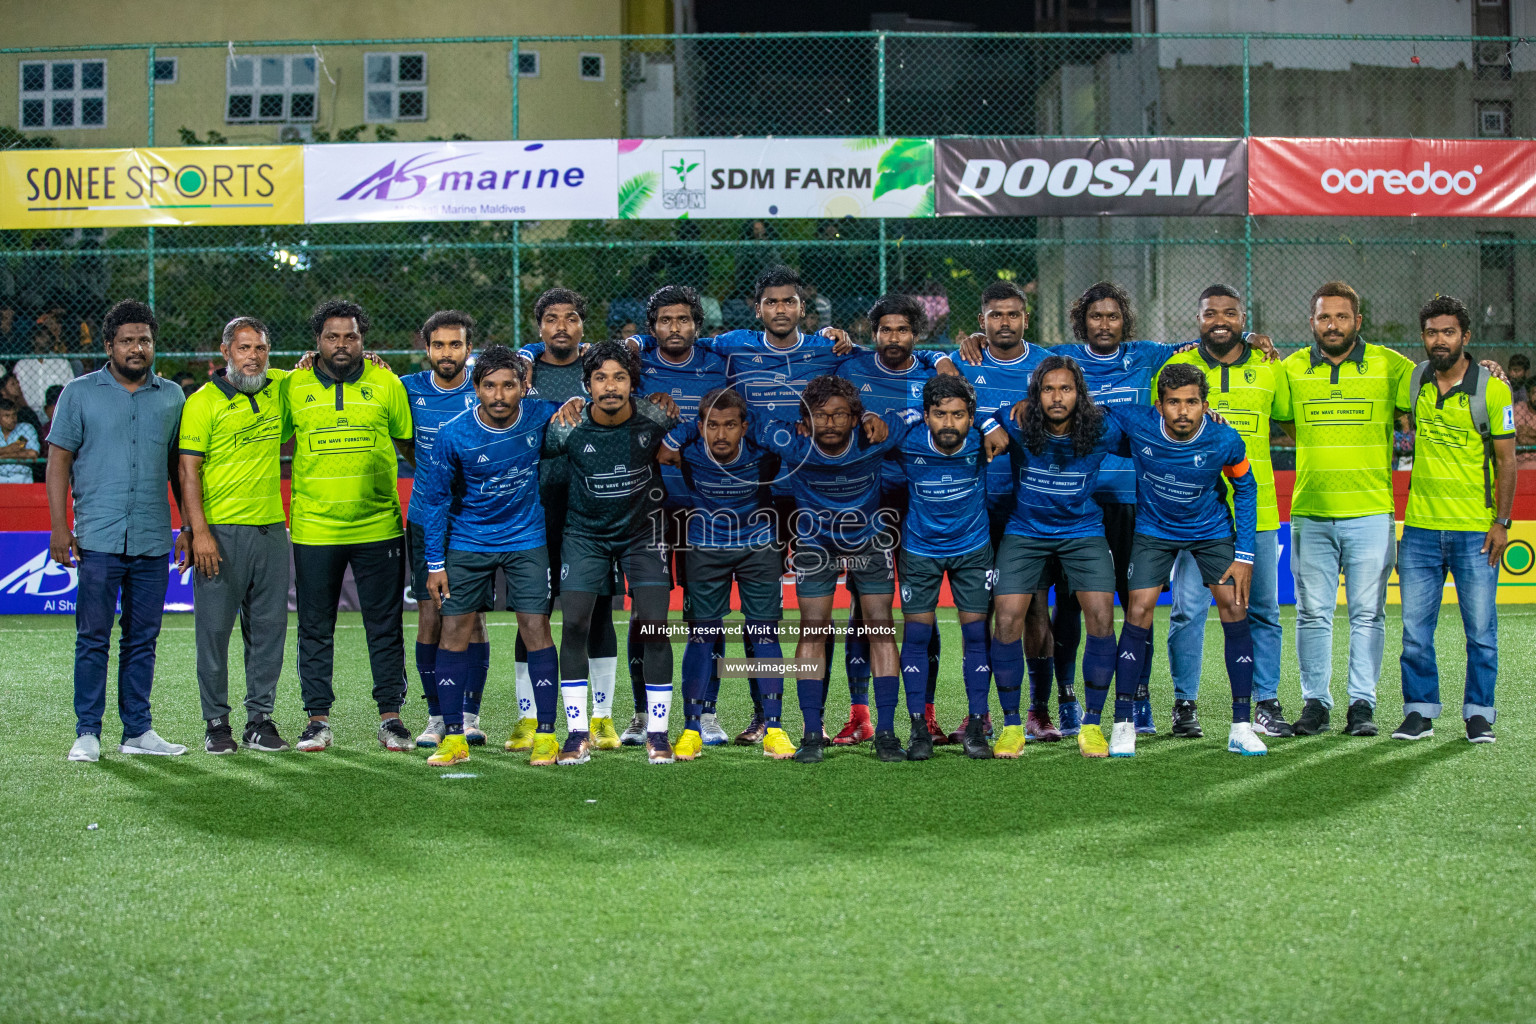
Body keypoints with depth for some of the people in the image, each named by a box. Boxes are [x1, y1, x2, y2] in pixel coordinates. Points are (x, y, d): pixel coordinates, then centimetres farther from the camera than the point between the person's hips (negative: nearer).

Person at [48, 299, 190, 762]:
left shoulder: (172, 396, 11)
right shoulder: (79, 392, 4)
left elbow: (181, 465, 16)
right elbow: (59, 459, 3)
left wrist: (191, 527, 11)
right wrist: (59, 526, -5)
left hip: (153, 540, 3)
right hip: (98, 537, -2)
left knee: (142, 639, 7)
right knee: (93, 637, -2)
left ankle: (138, 731, 14)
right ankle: (87, 733, 4)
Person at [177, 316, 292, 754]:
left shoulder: (279, 389, 10)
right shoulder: (203, 401, -4)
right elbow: (188, 471, -7)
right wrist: (199, 531, -16)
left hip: (271, 529, 5)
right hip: (220, 531, -4)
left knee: (269, 627, 7)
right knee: (215, 628, 0)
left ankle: (260, 719, 16)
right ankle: (216, 722, 10)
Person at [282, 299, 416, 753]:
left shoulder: (386, 383, 2)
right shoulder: (293, 386, 2)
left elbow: (410, 446, 10)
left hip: (378, 527, 0)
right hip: (314, 529, 0)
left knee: (385, 627, 5)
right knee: (315, 629, 7)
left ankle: (390, 716, 14)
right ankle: (318, 719, 16)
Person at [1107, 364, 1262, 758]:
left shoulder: (1225, 441, -24)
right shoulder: (1136, 423, -27)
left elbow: (1245, 488, -5)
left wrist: (1244, 555, -7)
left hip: (1213, 530, 0)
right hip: (1154, 530, 0)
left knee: (1235, 610, -9)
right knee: (1138, 612, -12)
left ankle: (1241, 726, 1)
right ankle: (1123, 724, 0)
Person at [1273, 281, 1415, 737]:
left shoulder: (1389, 366, 0)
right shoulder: (1291, 368, 6)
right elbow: (1278, 422, 18)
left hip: (1370, 512, -1)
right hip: (1310, 513, 1)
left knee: (1368, 613, 2)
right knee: (1313, 613, 4)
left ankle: (1363, 704, 10)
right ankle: (1315, 703, 12)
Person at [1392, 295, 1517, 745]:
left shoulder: (1493, 390, -5)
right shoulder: (1412, 382, 4)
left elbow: (1506, 460, -3)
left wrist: (1502, 521, -8)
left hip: (1476, 530, -3)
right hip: (1421, 527, 3)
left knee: (1481, 629, 3)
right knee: (1415, 627, 4)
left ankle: (1478, 713, 14)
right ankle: (1419, 711, 14)